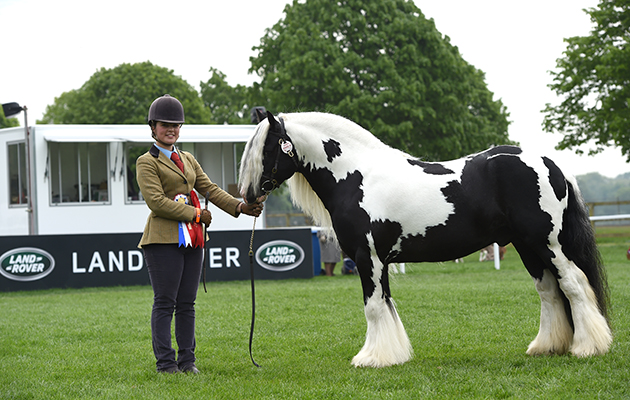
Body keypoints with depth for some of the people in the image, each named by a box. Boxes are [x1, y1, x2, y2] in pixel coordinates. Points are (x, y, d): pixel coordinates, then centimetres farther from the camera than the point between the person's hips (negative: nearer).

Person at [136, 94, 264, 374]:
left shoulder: (188, 159, 20)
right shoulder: (147, 162, -1)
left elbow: (210, 189, 14)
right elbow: (156, 201, -12)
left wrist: (240, 207, 1)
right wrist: (195, 214, -11)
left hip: (192, 239, 7)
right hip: (163, 239, -6)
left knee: (187, 303, 8)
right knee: (165, 303, -4)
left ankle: (187, 361, 12)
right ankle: (165, 362, 0)